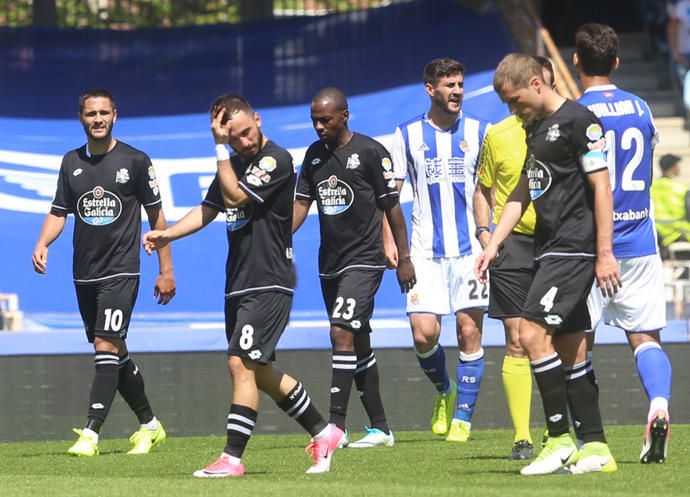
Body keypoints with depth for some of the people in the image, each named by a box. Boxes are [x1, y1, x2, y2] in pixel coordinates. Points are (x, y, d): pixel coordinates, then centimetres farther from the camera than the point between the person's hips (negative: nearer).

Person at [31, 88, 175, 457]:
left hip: (121, 271, -5)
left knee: (106, 347, -15)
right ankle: (149, 425, 25)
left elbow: (156, 215, 1)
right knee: (115, 354, 11)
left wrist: (166, 269, 0)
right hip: (84, 273, 5)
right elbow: (59, 212, 13)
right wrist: (42, 244, -7)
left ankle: (90, 434, -20)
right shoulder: (71, 162, 9)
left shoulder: (135, 161, -4)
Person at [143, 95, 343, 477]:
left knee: (242, 363, -14)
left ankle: (232, 458, -13)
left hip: (268, 284, -9)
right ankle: (322, 433, 24)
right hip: (239, 284, 9)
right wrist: (168, 235, 2)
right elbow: (208, 209, 16)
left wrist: (220, 149, -15)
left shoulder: (276, 160, -12)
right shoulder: (234, 163, 15)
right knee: (259, 372, 12)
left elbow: (235, 197, -18)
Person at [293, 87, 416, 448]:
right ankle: (380, 428, 18)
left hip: (364, 260, -7)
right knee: (359, 345, 11)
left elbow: (392, 206, -5)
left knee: (342, 333, -19)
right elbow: (301, 205, 10)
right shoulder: (314, 155, 10)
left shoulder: (370, 152, -8)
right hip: (329, 264, 7)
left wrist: (404, 259, -4)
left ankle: (336, 426, -22)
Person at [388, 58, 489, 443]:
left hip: (470, 248, 0)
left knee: (469, 333, -3)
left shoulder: (478, 132, 5)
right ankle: (445, 391, 21)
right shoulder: (408, 135, 6)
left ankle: (463, 418, 6)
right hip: (426, 250, 0)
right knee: (424, 333, -8)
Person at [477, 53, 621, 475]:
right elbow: (524, 192, 24)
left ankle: (560, 440, -10)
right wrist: (493, 243, 16)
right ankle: (595, 448, 10)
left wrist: (605, 254, -17)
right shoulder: (536, 127, 17)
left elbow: (601, 187, -14)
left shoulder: (578, 120, -11)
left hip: (575, 248, -10)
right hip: (550, 250, 10)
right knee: (570, 350, 8)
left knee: (533, 333, -16)